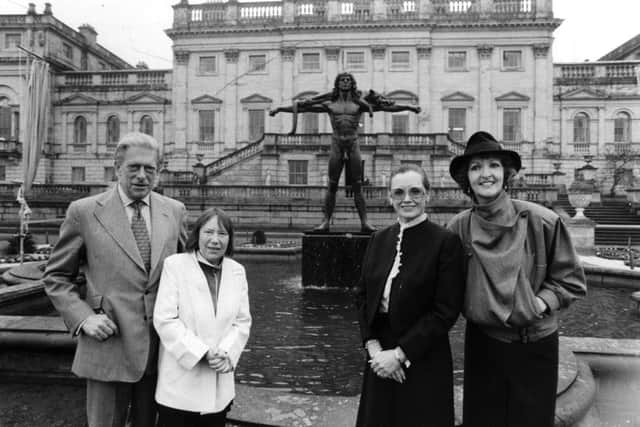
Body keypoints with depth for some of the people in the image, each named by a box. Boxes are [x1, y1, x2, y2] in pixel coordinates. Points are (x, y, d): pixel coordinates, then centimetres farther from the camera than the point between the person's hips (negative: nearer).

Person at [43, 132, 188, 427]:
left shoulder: (174, 211, 3)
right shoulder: (84, 212, -5)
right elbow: (56, 277, 4)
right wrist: (83, 317, -10)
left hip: (162, 348, 3)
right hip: (109, 345, -2)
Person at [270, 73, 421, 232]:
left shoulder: (360, 103, 10)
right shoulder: (329, 104, 10)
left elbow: (386, 106, 7)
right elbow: (303, 107, 9)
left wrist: (409, 107, 2)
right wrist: (279, 109, 7)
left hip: (353, 145, 0)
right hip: (336, 144, 0)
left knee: (357, 186, -1)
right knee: (332, 186, -1)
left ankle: (364, 222, -1)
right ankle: (325, 221, 2)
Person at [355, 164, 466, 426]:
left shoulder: (446, 242, -11)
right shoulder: (379, 239, 4)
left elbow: (446, 311, -14)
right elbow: (363, 296, 5)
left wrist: (400, 354, -15)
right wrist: (373, 346, -7)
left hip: (424, 362, -4)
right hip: (380, 358, 5)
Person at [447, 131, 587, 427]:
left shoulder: (542, 221, -13)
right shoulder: (458, 227, -8)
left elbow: (570, 280, -2)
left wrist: (541, 302, -16)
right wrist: (475, 305, -7)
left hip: (535, 347, -1)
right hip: (482, 344, 1)